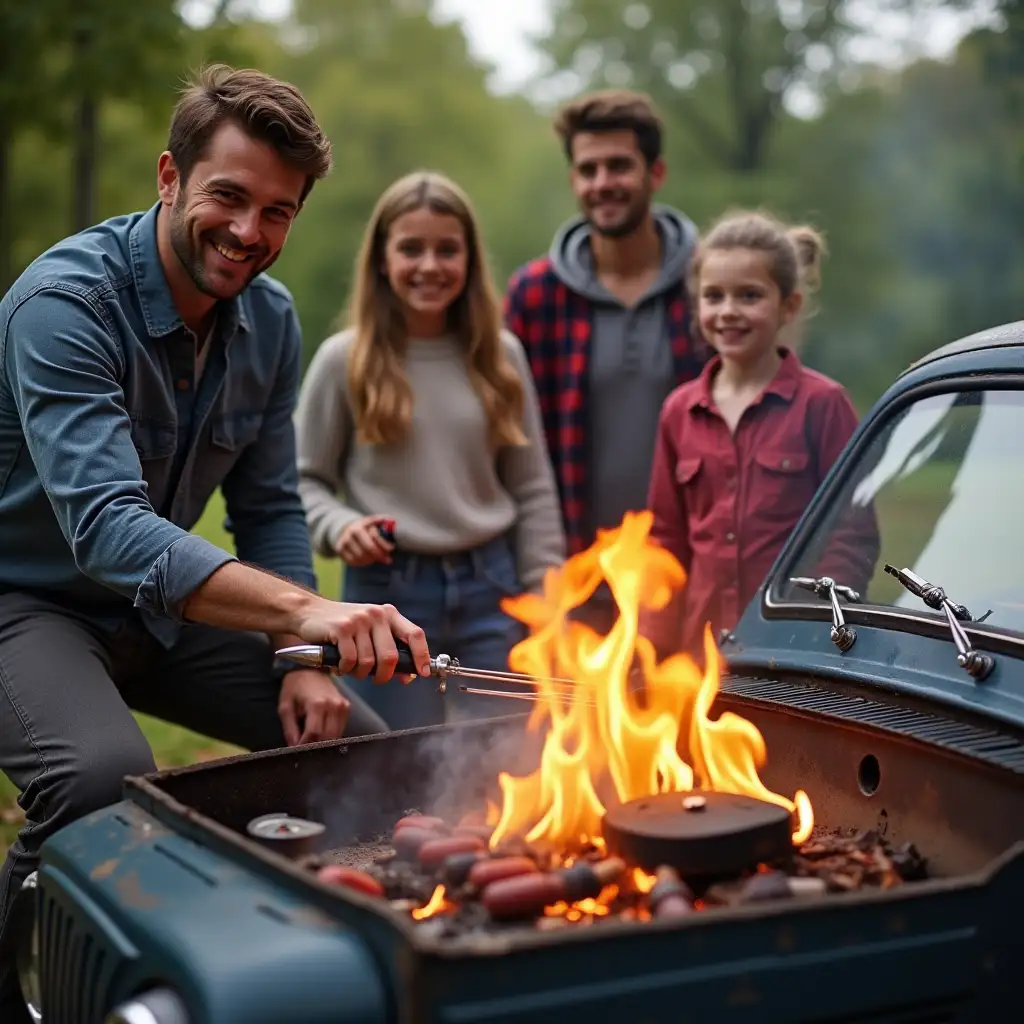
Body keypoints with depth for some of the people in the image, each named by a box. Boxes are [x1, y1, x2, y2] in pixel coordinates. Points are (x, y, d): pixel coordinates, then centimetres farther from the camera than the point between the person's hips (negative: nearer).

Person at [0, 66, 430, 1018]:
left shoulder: (270, 320, -3)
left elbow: (269, 509, 6)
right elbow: (107, 528, -38)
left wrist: (299, 659, -10)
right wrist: (303, 610, -50)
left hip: (158, 612, 7)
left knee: (354, 744, 0)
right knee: (106, 777, -35)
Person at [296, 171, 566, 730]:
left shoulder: (500, 355, 4)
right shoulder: (344, 359, -2)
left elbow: (533, 489, 7)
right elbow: (303, 479, 2)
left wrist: (545, 597, 3)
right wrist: (337, 527, -17)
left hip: (489, 586, 2)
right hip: (388, 591, -2)